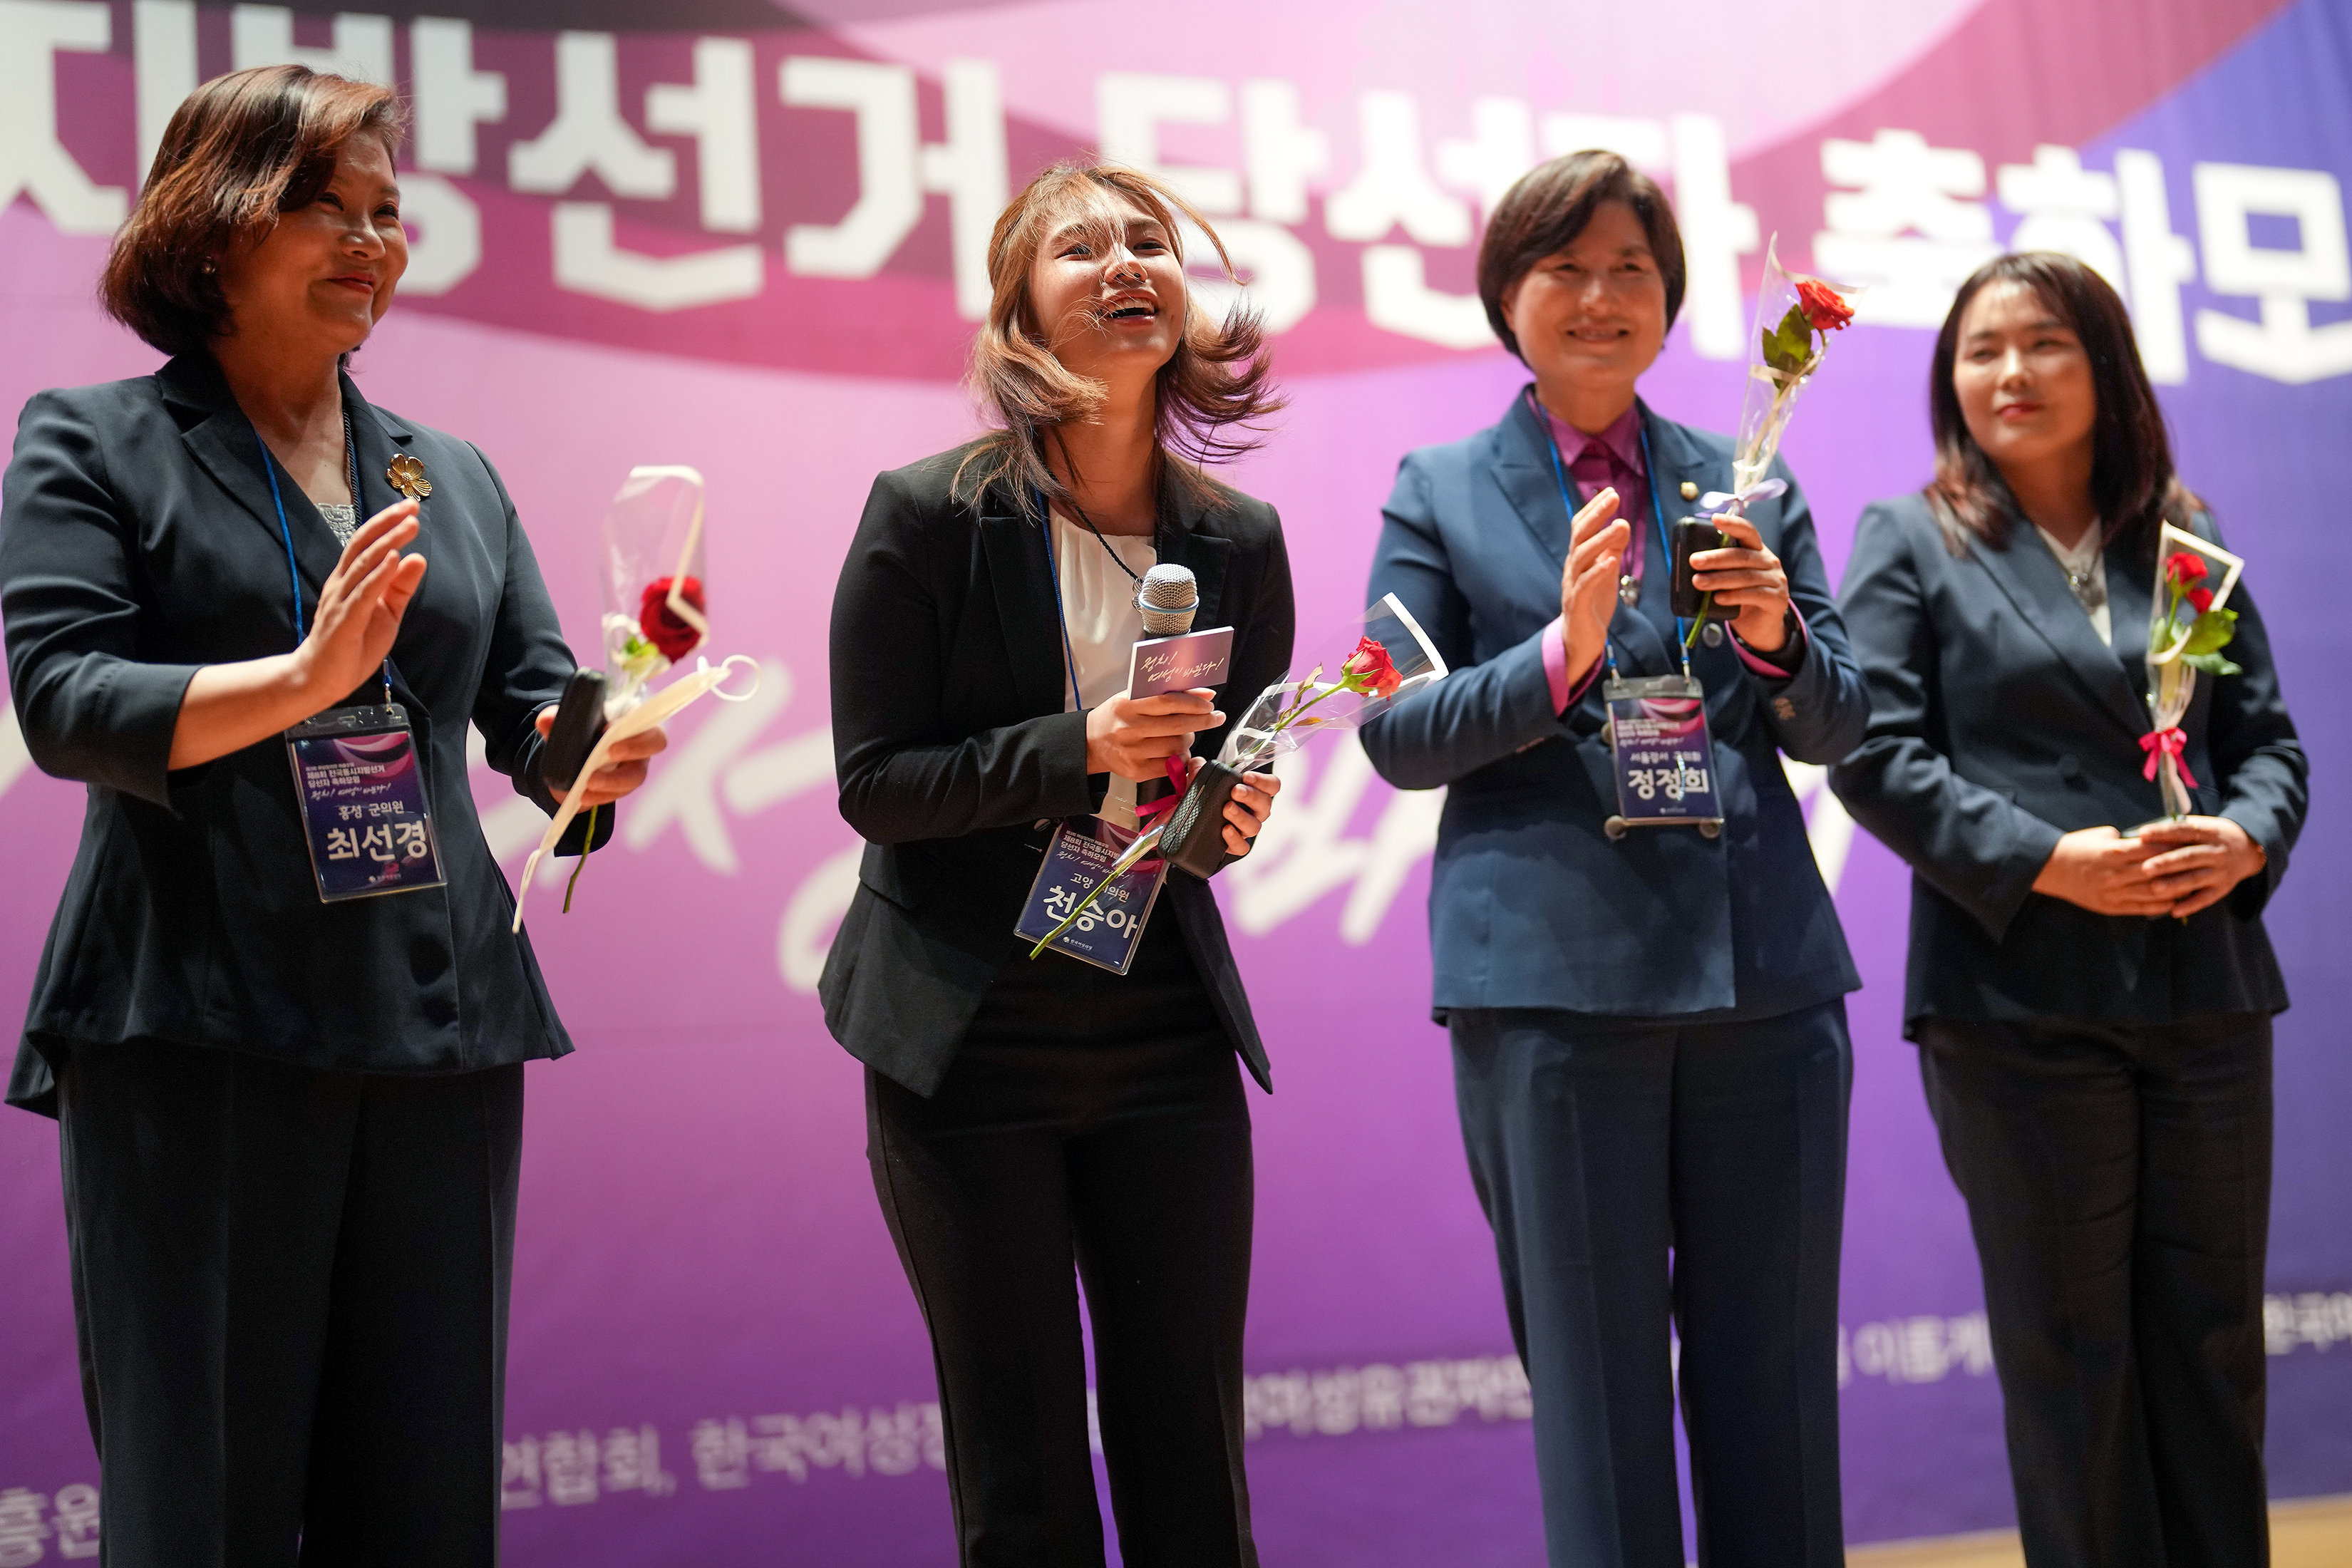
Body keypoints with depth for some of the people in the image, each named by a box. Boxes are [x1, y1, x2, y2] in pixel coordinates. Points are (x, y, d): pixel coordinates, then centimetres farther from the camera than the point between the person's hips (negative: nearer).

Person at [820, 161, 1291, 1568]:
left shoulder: (1240, 539, 4)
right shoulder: (930, 515, -7)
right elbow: (873, 784, -8)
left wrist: (1235, 814, -9)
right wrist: (1077, 750, -21)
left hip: (1168, 1031, 3)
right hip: (971, 1038, -3)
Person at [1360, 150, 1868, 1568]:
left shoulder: (1747, 487, 14)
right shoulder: (1440, 494, 7)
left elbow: (1839, 729, 11)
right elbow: (1398, 737, -1)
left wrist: (1776, 639, -10)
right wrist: (1560, 653, -16)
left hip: (1764, 971, 3)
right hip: (1555, 976, -2)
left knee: (1775, 1368, 8)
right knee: (1597, 1383, 1)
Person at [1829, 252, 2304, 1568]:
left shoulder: (2185, 540, 13)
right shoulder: (1912, 543, 3)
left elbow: (2266, 733, 13)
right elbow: (1877, 755, -7)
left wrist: (2245, 836, -10)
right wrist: (2047, 862, -17)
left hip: (2206, 991, 4)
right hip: (2022, 1000, -3)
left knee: (2212, 1339, 10)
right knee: (2070, 1352, 4)